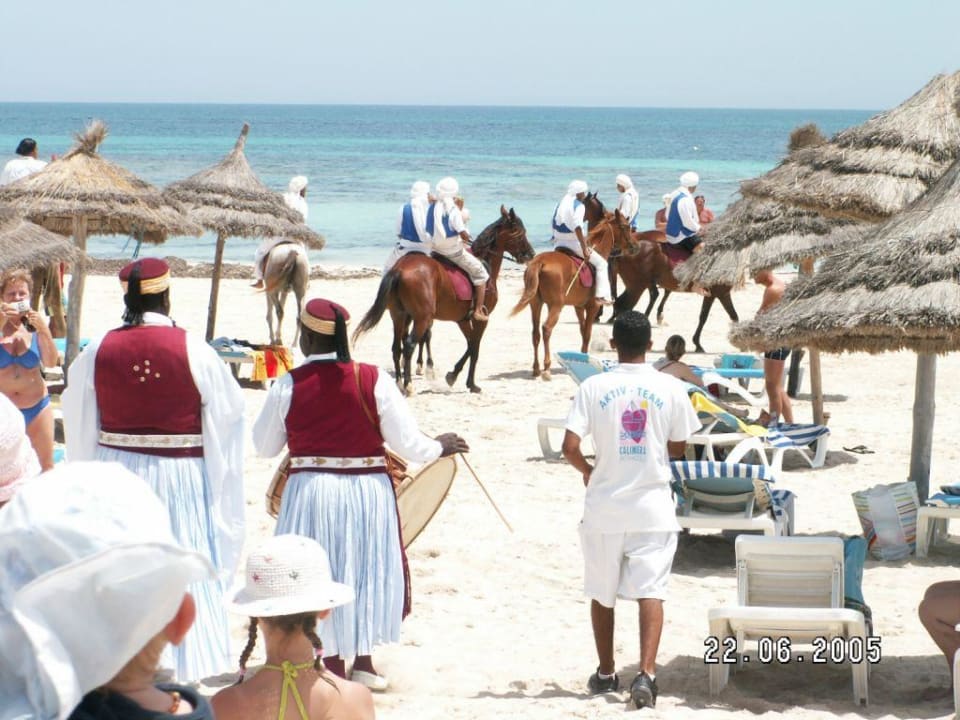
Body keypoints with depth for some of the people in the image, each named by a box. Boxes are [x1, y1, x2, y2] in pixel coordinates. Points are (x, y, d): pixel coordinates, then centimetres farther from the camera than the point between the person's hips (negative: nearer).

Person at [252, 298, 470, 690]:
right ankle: (363, 661, 23)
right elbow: (407, 443, -5)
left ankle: (335, 664, 17)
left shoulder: (287, 386, -8)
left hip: (310, 490, -1)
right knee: (367, 569, 17)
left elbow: (264, 447, 3)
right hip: (368, 488, 1)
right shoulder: (374, 380, -7)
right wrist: (440, 447, 15)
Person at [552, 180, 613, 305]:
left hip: (559, 243, 8)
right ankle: (602, 296, -7)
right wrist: (584, 248, -24)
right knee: (601, 263, 2)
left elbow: (555, 225, 17)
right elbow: (577, 228, -24)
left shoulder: (560, 204, 13)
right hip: (574, 243, -8)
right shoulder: (578, 205, -12)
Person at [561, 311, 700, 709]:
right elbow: (677, 447, 5)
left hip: (604, 508, 0)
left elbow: (570, 446, -11)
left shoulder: (594, 388, -7)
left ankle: (606, 673, 26)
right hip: (653, 507, 0)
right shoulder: (670, 388, -4)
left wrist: (587, 470, 9)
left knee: (602, 594, 15)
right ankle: (646, 673, -17)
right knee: (650, 591, -2)